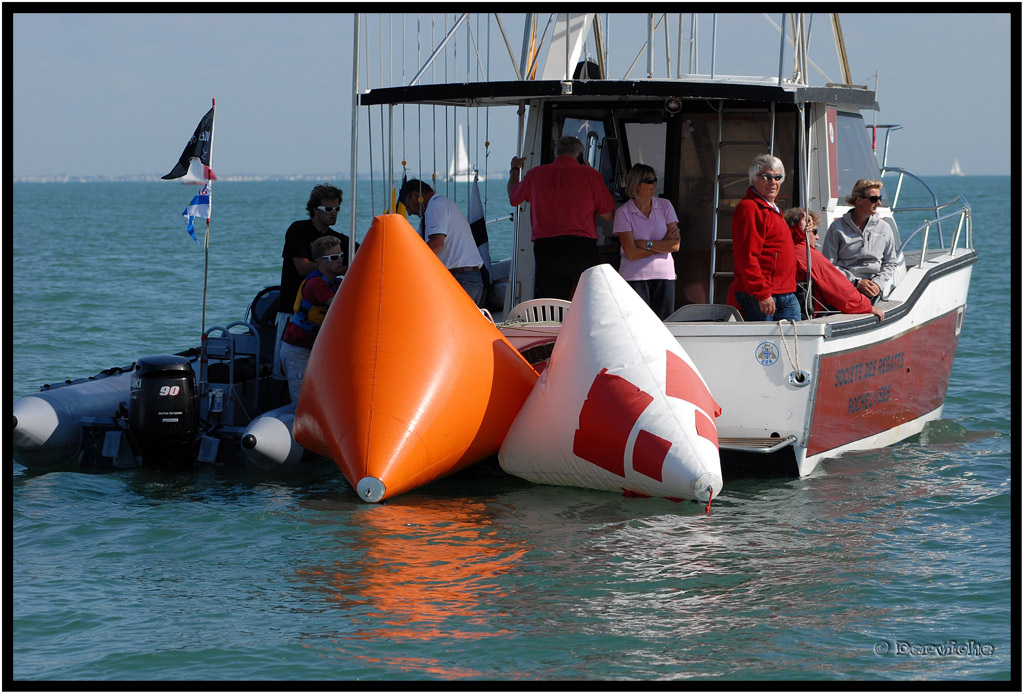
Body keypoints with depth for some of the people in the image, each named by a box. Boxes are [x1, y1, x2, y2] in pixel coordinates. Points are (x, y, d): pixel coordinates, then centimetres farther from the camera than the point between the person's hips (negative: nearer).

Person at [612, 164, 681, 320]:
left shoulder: (664, 206, 8)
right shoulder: (623, 213, -2)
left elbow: (675, 245, 1)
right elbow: (631, 253, -10)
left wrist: (647, 244, -8)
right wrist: (663, 244, -5)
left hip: (664, 275, 3)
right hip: (635, 276, -3)